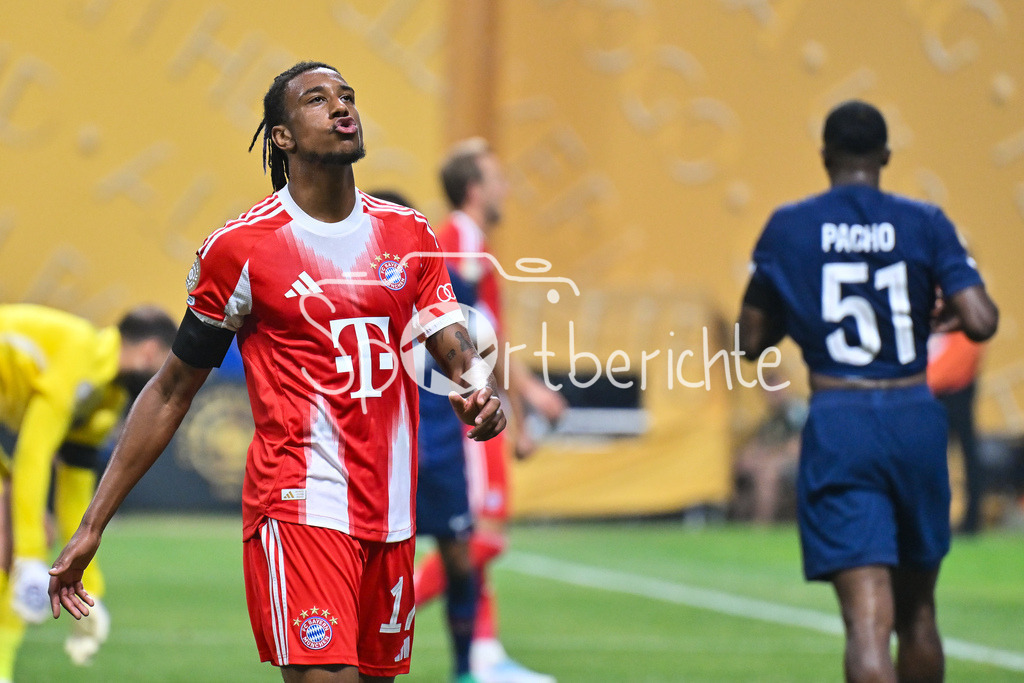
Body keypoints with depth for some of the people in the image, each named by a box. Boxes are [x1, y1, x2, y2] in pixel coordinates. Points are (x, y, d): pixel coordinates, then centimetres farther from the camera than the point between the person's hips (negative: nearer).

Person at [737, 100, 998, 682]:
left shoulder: (788, 227, 2)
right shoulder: (924, 223, 1)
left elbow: (751, 341, 8)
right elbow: (980, 322, -8)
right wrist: (955, 311, 15)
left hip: (837, 423, -2)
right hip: (916, 418, 2)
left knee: (868, 620, -11)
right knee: (917, 613, 19)